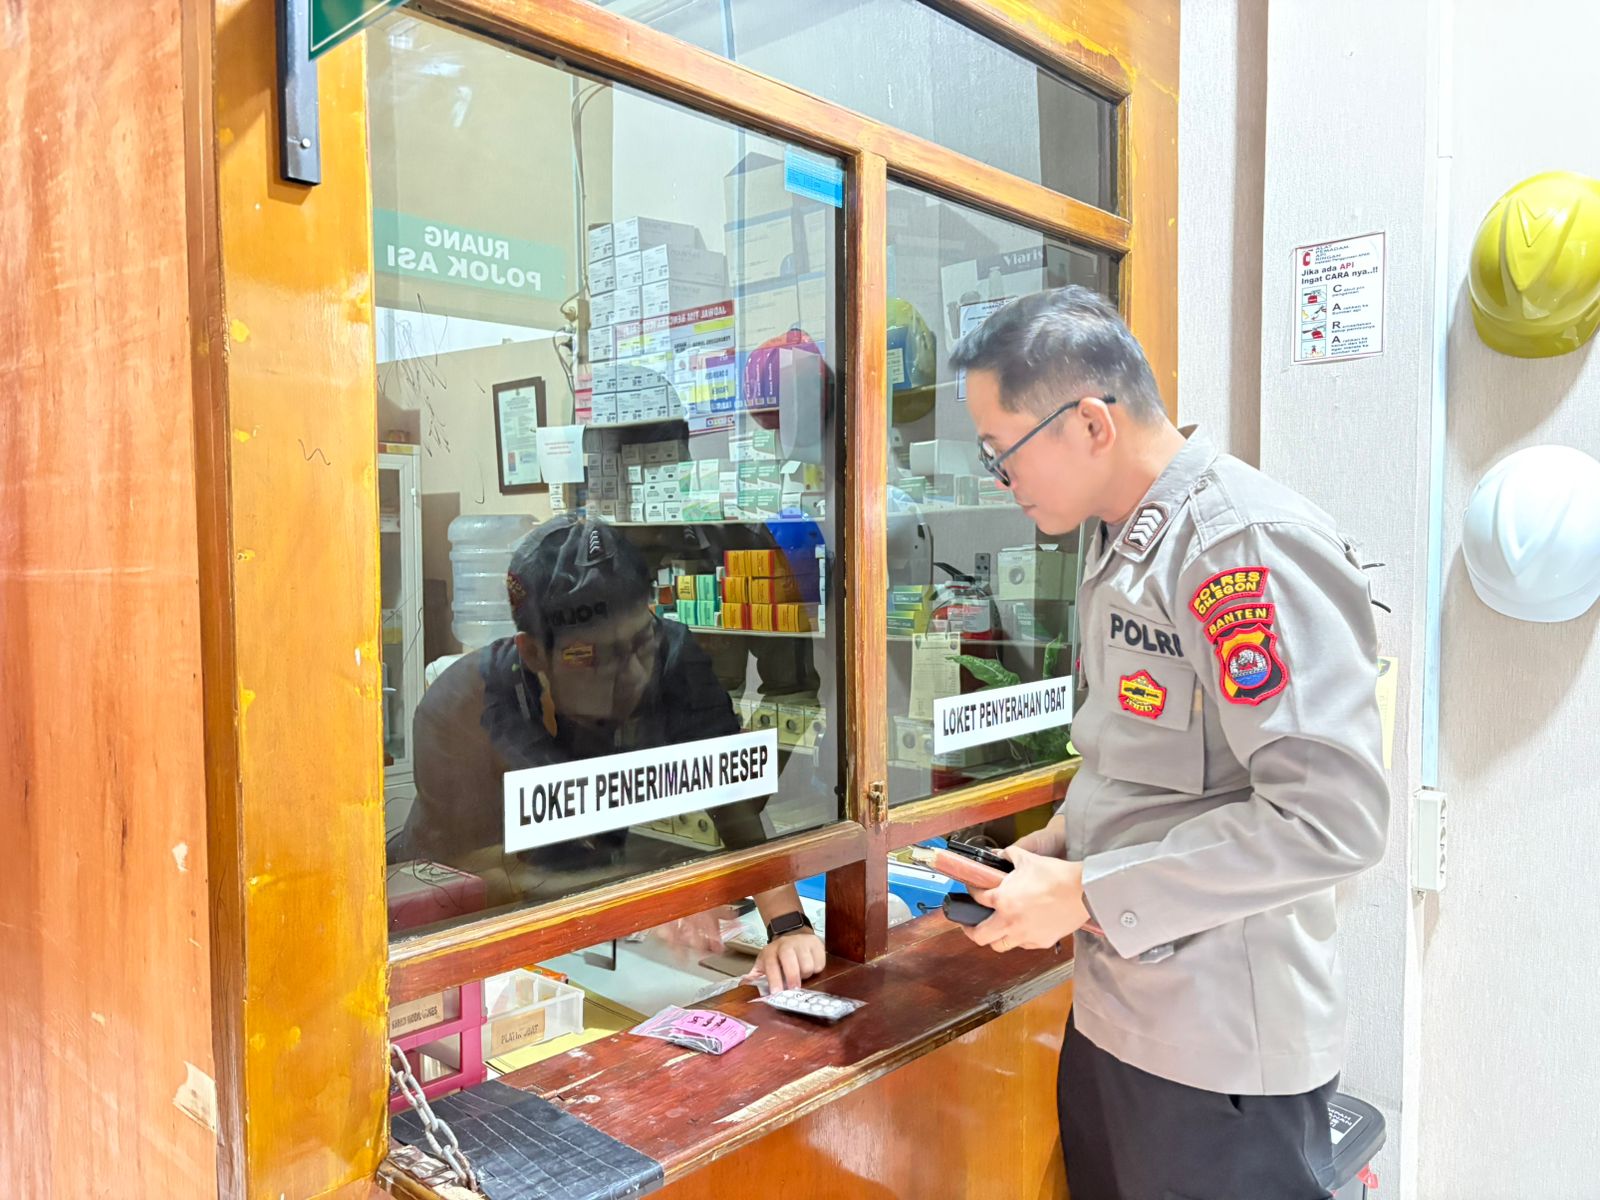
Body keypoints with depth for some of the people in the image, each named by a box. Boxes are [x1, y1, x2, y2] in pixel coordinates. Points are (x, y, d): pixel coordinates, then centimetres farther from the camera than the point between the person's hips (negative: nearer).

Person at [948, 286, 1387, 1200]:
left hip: (1223, 1044, -8)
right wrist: (1059, 847, 2)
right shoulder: (1121, 542, 8)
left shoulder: (1254, 544, -20)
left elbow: (1331, 816, -26)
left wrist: (1084, 894, -21)